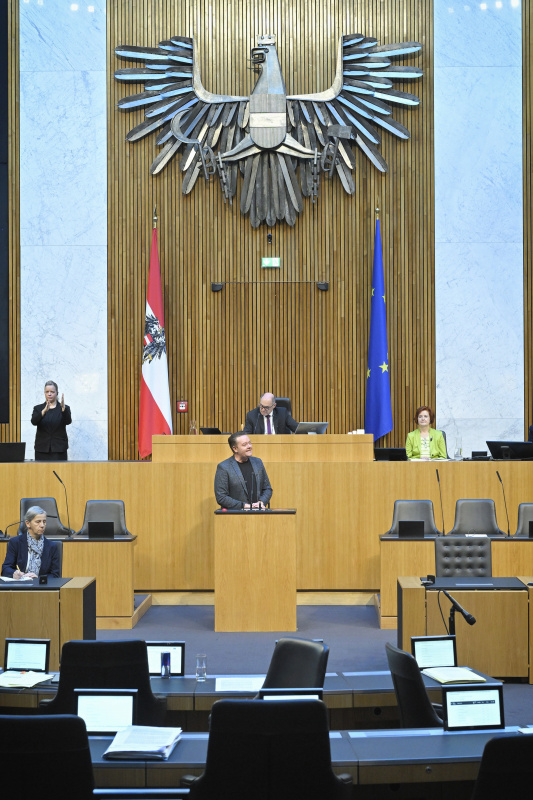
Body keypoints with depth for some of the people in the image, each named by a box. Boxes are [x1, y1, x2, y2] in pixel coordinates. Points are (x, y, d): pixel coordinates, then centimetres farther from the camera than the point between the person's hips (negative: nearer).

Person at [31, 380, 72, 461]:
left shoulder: (65, 408, 6)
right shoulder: (38, 408, 8)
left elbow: (68, 421, -13)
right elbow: (33, 421, -11)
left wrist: (63, 407, -30)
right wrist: (44, 411, -29)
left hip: (59, 449, -1)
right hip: (42, 449, 1)